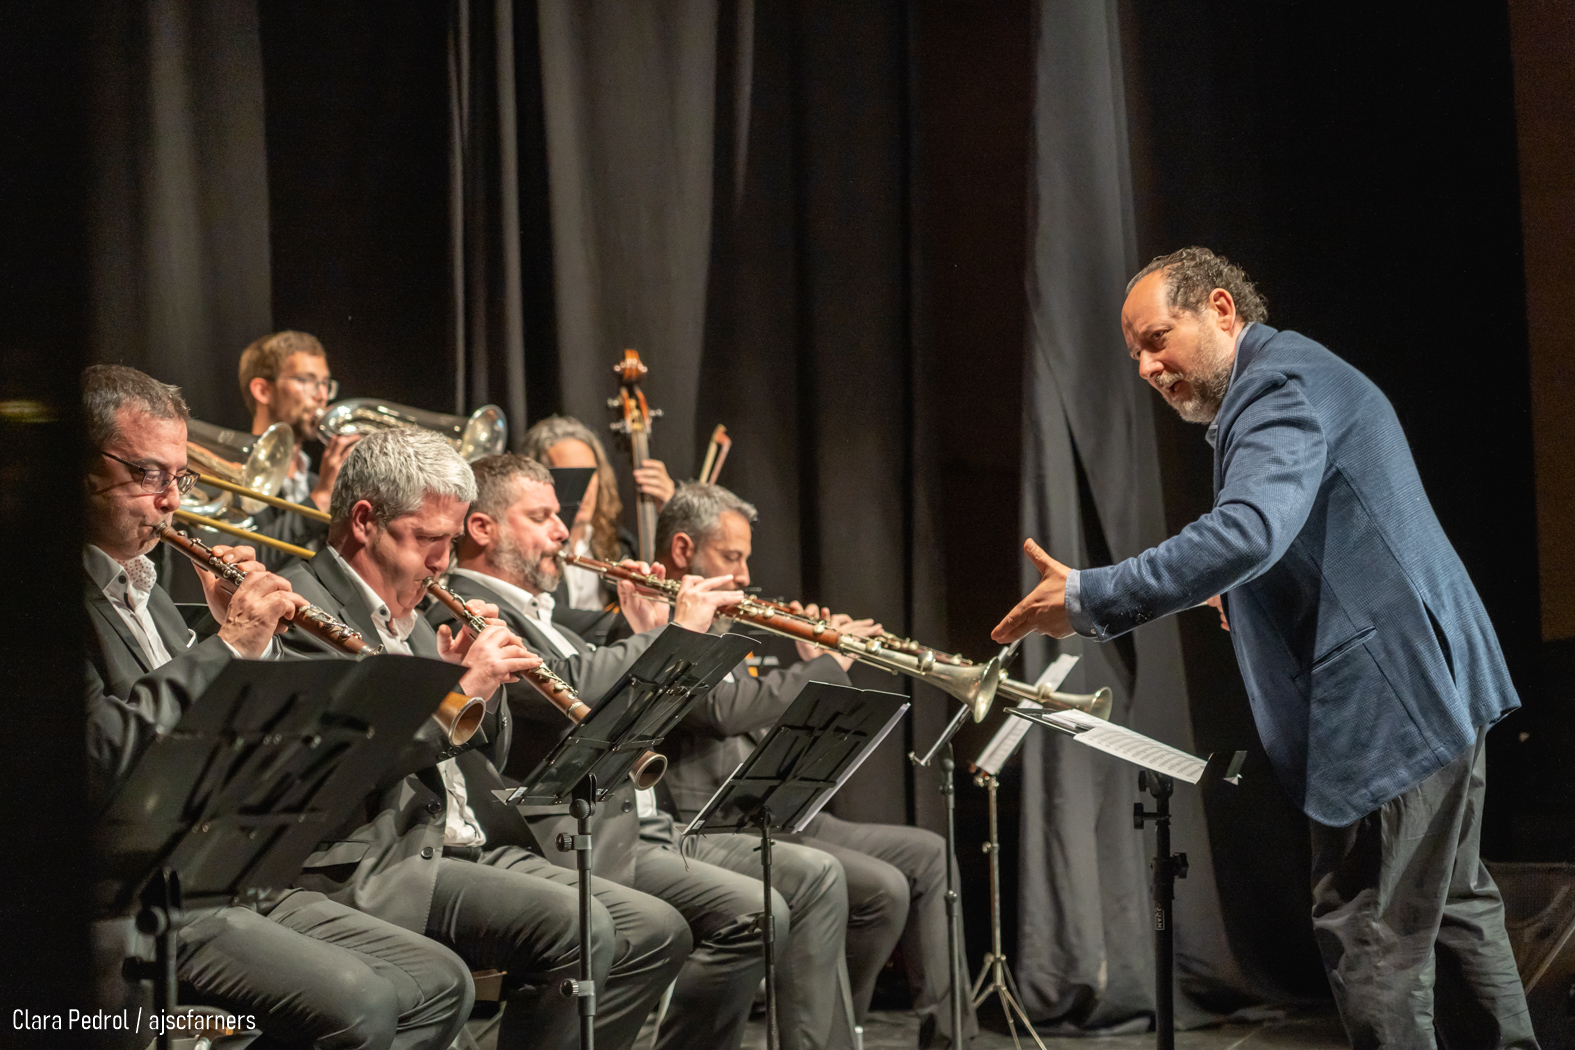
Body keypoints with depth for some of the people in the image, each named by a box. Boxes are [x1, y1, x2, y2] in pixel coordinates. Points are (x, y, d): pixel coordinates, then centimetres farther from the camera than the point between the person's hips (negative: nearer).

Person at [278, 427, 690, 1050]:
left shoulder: (412, 621, 23)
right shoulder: (303, 604, -6)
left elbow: (489, 758, 25)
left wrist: (483, 683, 6)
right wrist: (460, 688, -17)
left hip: (476, 850, 9)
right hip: (373, 868, -9)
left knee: (658, 933, -2)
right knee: (576, 925, -29)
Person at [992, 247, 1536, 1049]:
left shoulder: (1282, 385, -15)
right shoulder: (1293, 381, 19)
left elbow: (1248, 530, -32)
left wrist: (1090, 600, -31)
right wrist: (1250, 599, 15)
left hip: (1394, 698, -11)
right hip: (1438, 684, 11)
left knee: (1372, 937, -10)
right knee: (1452, 908, 19)